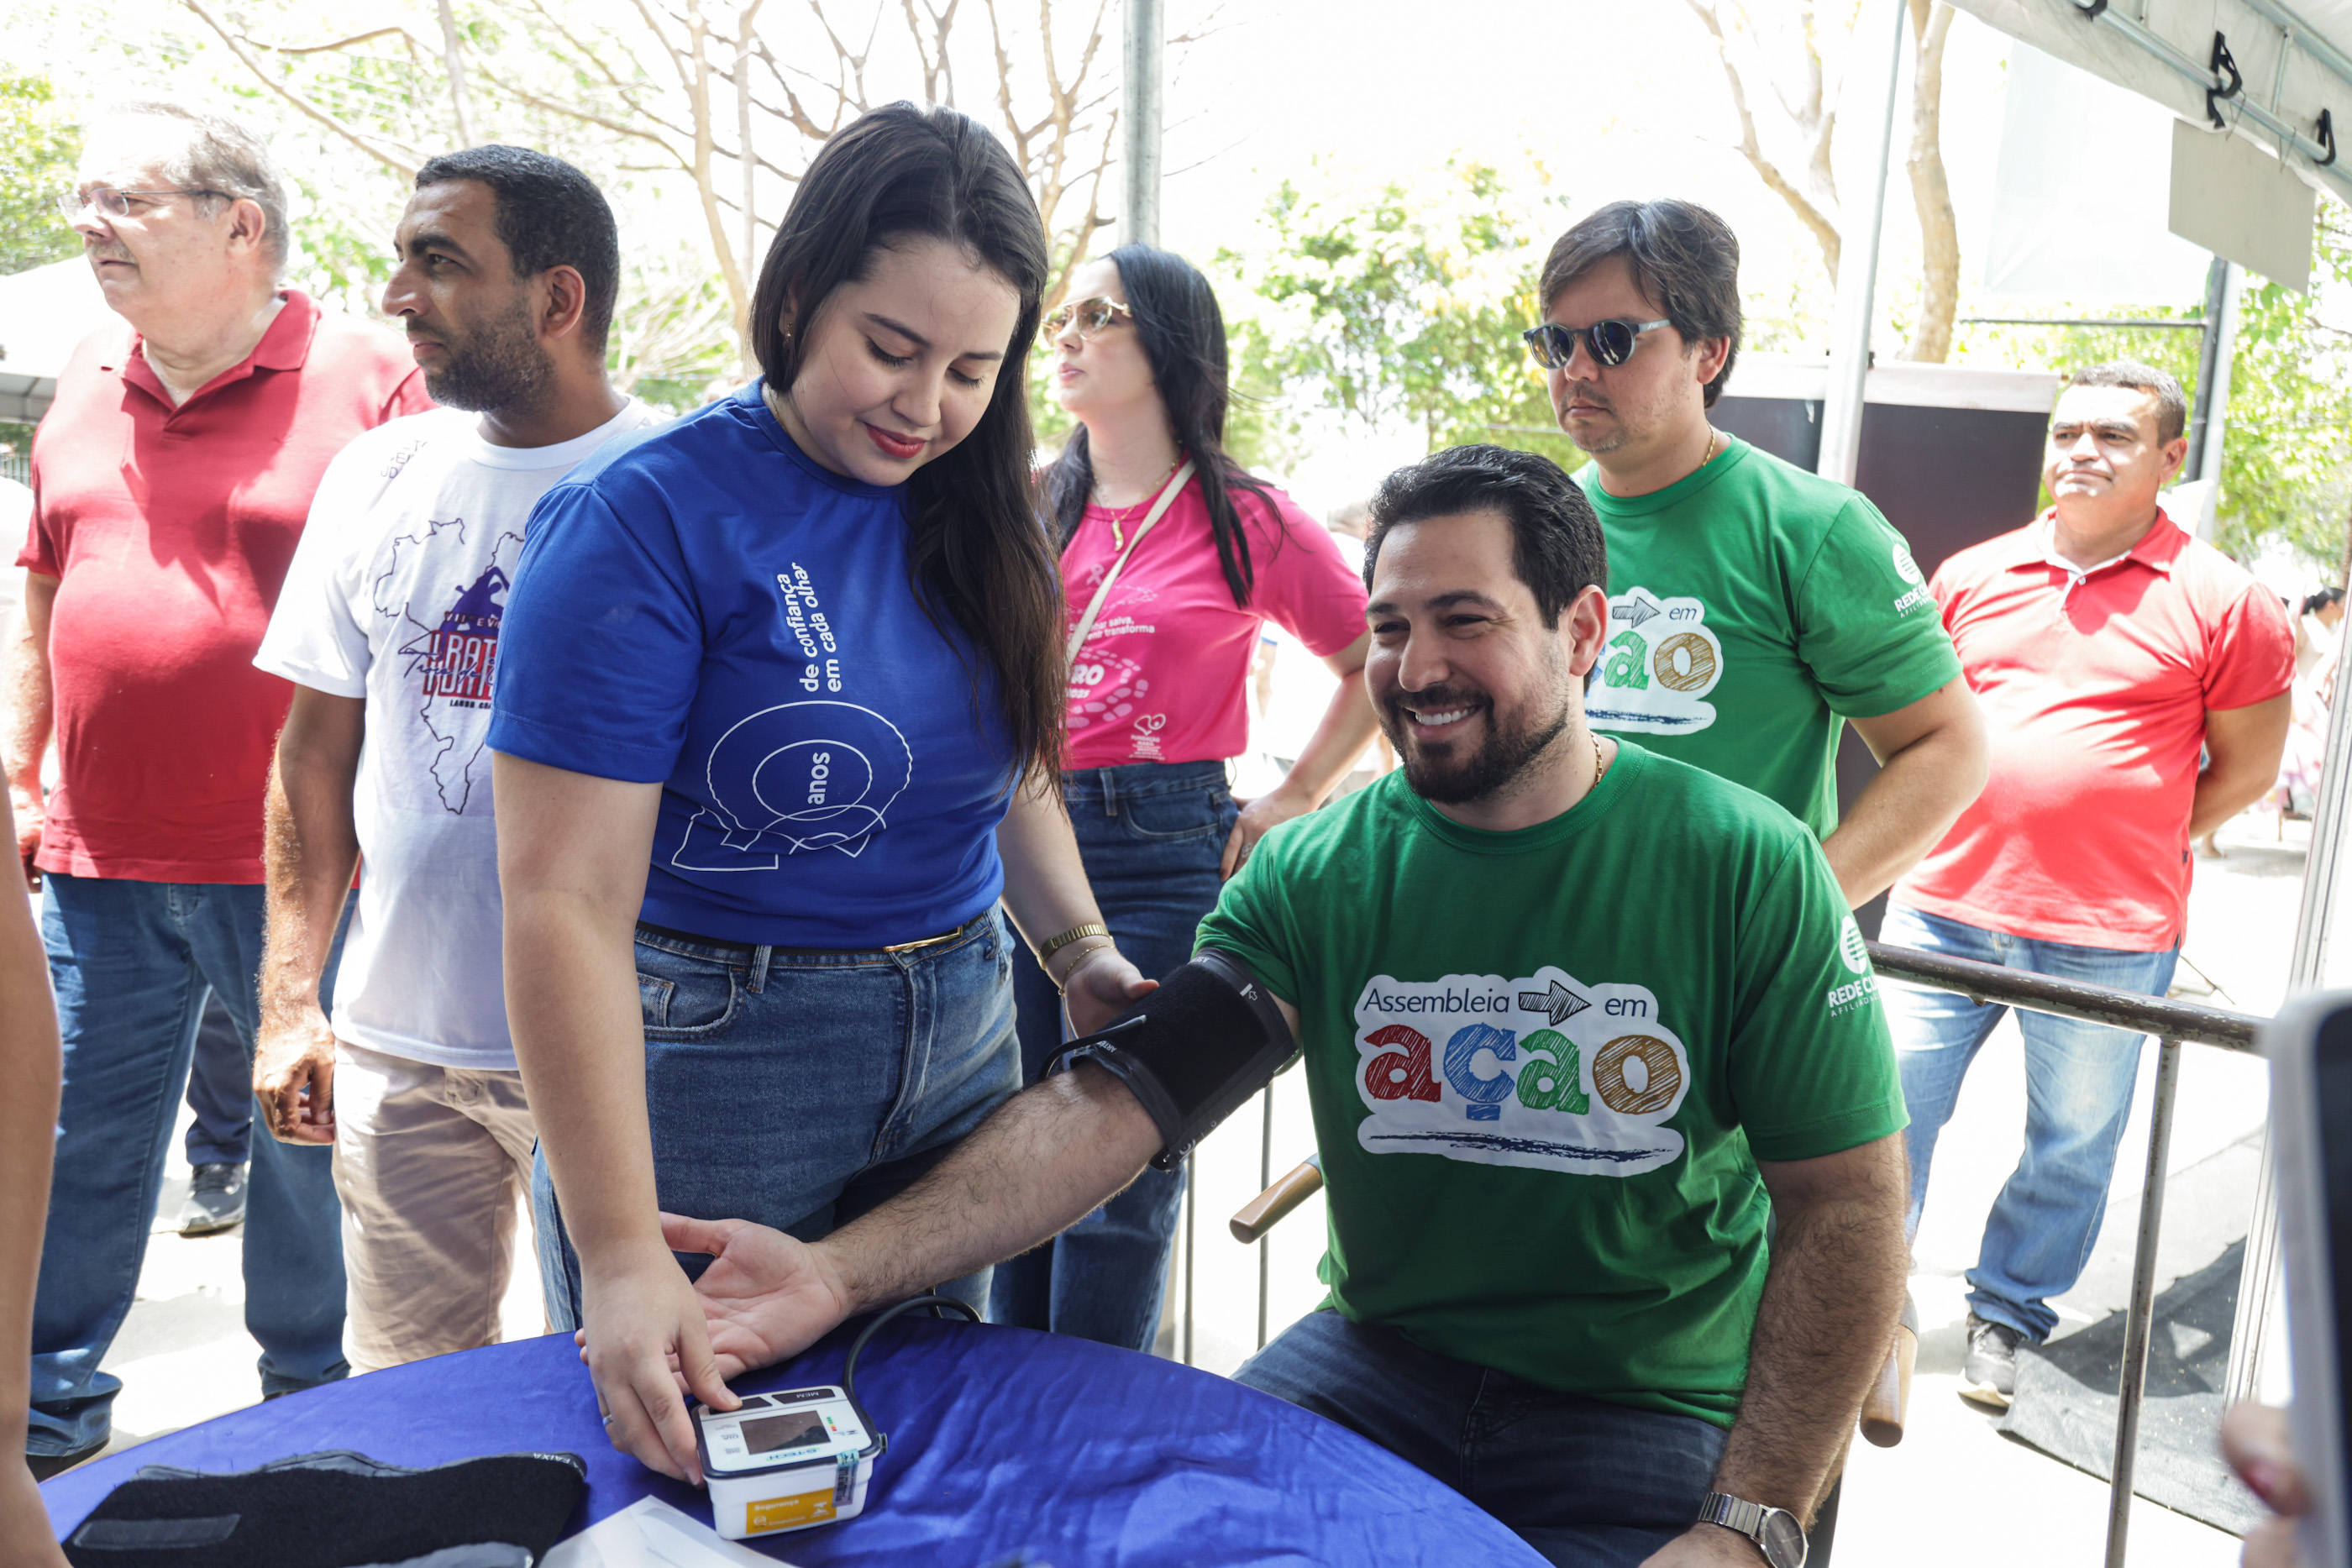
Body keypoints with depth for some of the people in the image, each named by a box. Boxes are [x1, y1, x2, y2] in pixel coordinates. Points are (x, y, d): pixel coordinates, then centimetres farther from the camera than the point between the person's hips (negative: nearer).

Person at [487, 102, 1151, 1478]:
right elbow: (566, 902, -22)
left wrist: (1081, 949, -3)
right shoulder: (646, 524, -17)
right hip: (707, 1058, -5)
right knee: (704, 1460, 13)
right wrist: (619, 1252, -26)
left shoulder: (977, 521, 2)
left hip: (963, 1045, 6)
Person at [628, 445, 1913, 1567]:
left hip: (1653, 1408, -1)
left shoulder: (1746, 870, -11)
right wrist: (846, 1270, -31)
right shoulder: (1313, 871, -5)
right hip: (1379, 1359, 2)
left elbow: (1844, 1204, -7)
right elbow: (1111, 1098, -16)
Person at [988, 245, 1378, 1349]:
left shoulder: (1248, 522, -1)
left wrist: (1291, 800, 3)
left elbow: (1378, 666, 8)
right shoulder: (1032, 509, 10)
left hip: (1161, 855, -4)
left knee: (1121, 1181, 1)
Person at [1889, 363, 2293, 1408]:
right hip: (1945, 906, 2)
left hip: (2109, 939, -2)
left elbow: (2248, 768, 4)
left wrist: (2131, 849, 1)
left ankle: (2006, 1315, 31)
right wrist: (1978, 843, 8)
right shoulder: (1972, 576, 7)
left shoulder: (2221, 603, -2)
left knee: (2072, 1142, 10)